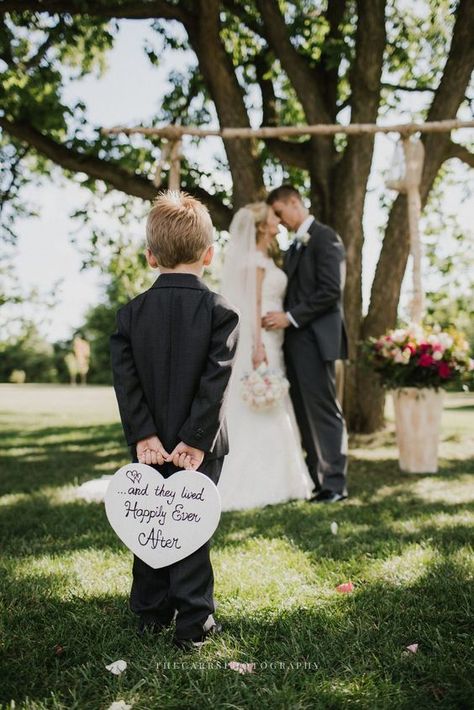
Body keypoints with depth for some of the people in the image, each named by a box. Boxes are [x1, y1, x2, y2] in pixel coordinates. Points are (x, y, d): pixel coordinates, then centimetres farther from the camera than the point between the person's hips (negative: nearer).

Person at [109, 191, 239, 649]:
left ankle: (151, 613, 28)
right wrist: (195, 439, -14)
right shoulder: (220, 312, -8)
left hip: (149, 443, 3)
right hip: (198, 444, -2)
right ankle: (193, 624, 12)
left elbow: (125, 379, -8)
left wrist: (142, 435, -9)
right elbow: (216, 381, -16)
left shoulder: (131, 313, -1)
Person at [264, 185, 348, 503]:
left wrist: (290, 317, -16)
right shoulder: (296, 246, 22)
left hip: (315, 338, -9)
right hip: (295, 338, 9)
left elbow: (331, 290, -15)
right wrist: (282, 318, 6)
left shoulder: (325, 237, -6)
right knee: (305, 413, 9)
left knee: (324, 411, -5)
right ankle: (315, 478, 14)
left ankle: (335, 483, 1)